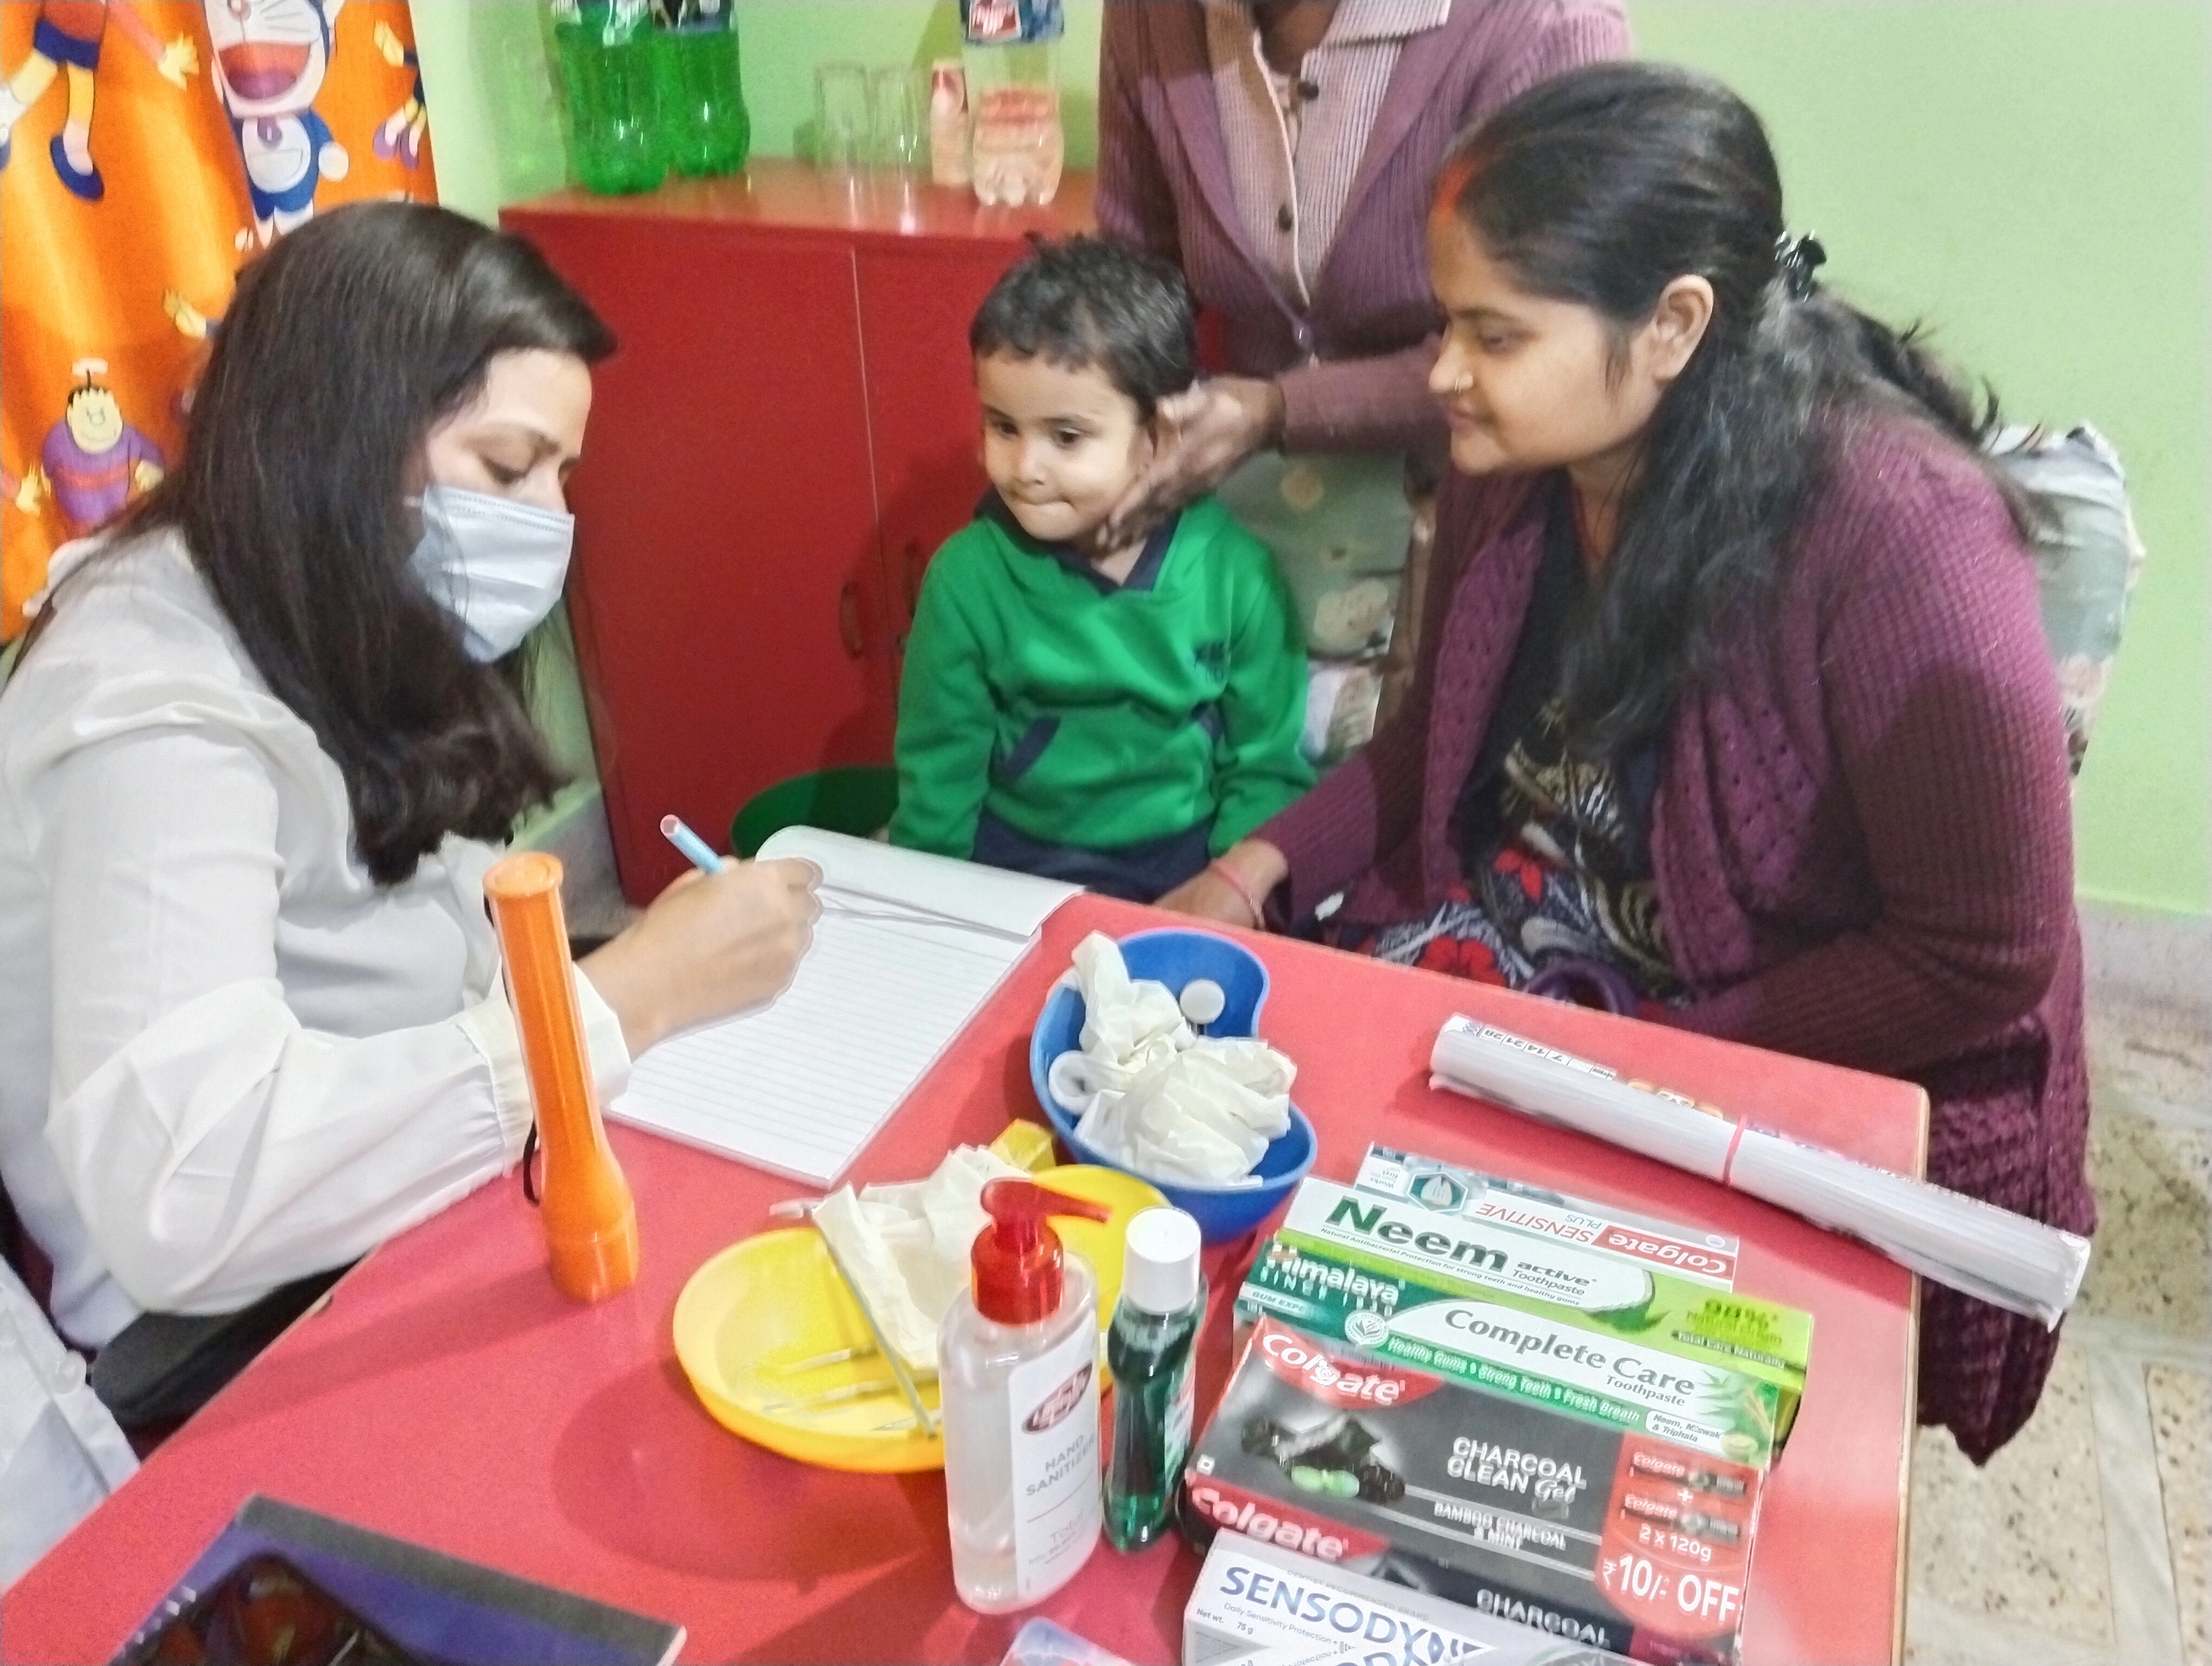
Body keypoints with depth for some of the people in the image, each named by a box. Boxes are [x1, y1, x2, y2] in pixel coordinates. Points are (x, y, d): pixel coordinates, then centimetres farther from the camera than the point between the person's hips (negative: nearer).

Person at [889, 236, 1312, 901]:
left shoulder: (1233, 571, -7)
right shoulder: (967, 574, -6)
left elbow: (1267, 766, -1)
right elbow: (939, 773, 2)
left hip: (1186, 877, 0)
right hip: (1012, 876, 0)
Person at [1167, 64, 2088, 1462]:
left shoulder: (1902, 532, -25)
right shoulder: (1513, 464, -6)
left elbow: (1984, 958, -18)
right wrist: (1258, 871, -3)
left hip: (1800, 1071, -5)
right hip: (1498, 949, 6)